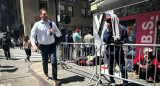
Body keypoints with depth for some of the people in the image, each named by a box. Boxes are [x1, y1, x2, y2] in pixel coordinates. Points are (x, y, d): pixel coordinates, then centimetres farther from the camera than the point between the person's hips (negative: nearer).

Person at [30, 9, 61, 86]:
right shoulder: (37, 24, -1)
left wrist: (54, 32, -16)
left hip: (52, 45, 0)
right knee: (45, 61, 17)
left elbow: (59, 34, 6)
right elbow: (32, 36, -4)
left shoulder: (52, 24, 3)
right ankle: (45, 73, 47)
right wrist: (33, 45, -19)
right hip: (43, 46, 0)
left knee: (54, 62, -7)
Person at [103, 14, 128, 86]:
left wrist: (120, 42, -21)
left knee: (123, 68, -4)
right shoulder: (106, 30, 4)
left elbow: (125, 38, -1)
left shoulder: (122, 28, 0)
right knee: (110, 69, 13)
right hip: (109, 51, 2)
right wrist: (109, 30, -14)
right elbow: (105, 40, -9)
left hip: (119, 51, -2)